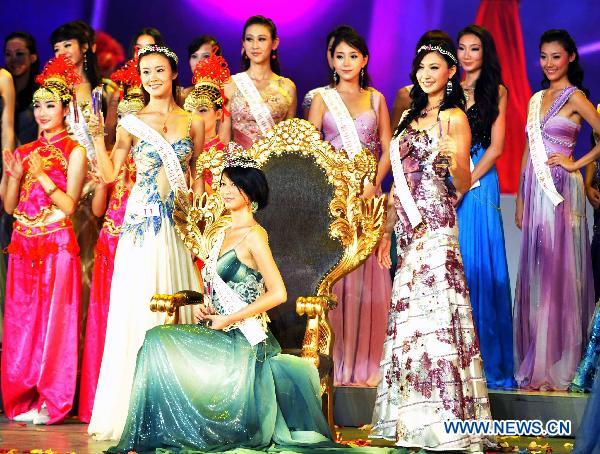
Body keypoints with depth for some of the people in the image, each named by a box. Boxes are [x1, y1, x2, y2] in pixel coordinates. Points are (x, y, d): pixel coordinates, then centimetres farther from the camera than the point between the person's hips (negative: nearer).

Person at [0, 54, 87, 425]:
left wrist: (42, 175, -14)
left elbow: (70, 205, -8)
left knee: (54, 322, -5)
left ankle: (51, 403, 1)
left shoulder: (74, 152, -1)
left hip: (57, 246, -5)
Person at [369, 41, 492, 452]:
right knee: (408, 314, 7)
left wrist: (456, 162, -29)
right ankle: (412, 417, 12)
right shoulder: (412, 116, 16)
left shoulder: (454, 117, -5)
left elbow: (464, 185, -8)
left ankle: (446, 419, -6)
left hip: (435, 223, -7)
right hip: (407, 223, 7)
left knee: (436, 313, -9)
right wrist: (387, 232, 17)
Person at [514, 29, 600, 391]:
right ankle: (535, 363, 11)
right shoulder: (537, 99, 16)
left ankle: (558, 365, 0)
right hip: (535, 190, 7)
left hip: (561, 191, -7)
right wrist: (520, 199, 13)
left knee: (559, 272, -5)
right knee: (535, 273, 6)